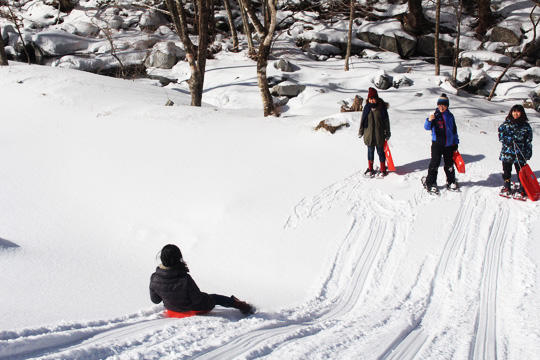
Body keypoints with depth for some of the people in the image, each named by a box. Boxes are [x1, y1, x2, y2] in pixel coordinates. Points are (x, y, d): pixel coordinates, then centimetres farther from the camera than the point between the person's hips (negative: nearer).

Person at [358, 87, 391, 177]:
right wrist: (360, 132, 13)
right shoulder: (367, 108, 0)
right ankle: (370, 169, 27)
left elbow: (386, 121, -1)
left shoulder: (381, 107, -7)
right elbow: (362, 120, 11)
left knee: (380, 151, 6)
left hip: (379, 135, -3)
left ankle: (383, 170, 18)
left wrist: (387, 133, -1)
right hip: (369, 134, 3)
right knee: (370, 151, 13)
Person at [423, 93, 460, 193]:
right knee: (435, 163, -7)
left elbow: (454, 130, 15)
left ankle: (451, 182, 26)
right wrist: (429, 120, -30)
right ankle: (430, 183, 2)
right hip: (437, 143, -4)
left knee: (449, 164, 13)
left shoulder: (450, 116, 6)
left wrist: (456, 143, 16)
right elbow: (427, 127, -9)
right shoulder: (434, 115, -4)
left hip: (449, 144, 4)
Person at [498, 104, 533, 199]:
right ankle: (507, 188, 28)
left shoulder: (525, 126, 3)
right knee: (506, 171, 11)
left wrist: (528, 153, -2)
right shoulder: (506, 123, 7)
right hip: (507, 151, 2)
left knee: (521, 171, -3)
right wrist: (508, 140, -12)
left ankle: (522, 190, 7)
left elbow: (528, 140, 4)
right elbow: (501, 134, 6)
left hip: (520, 153, -2)